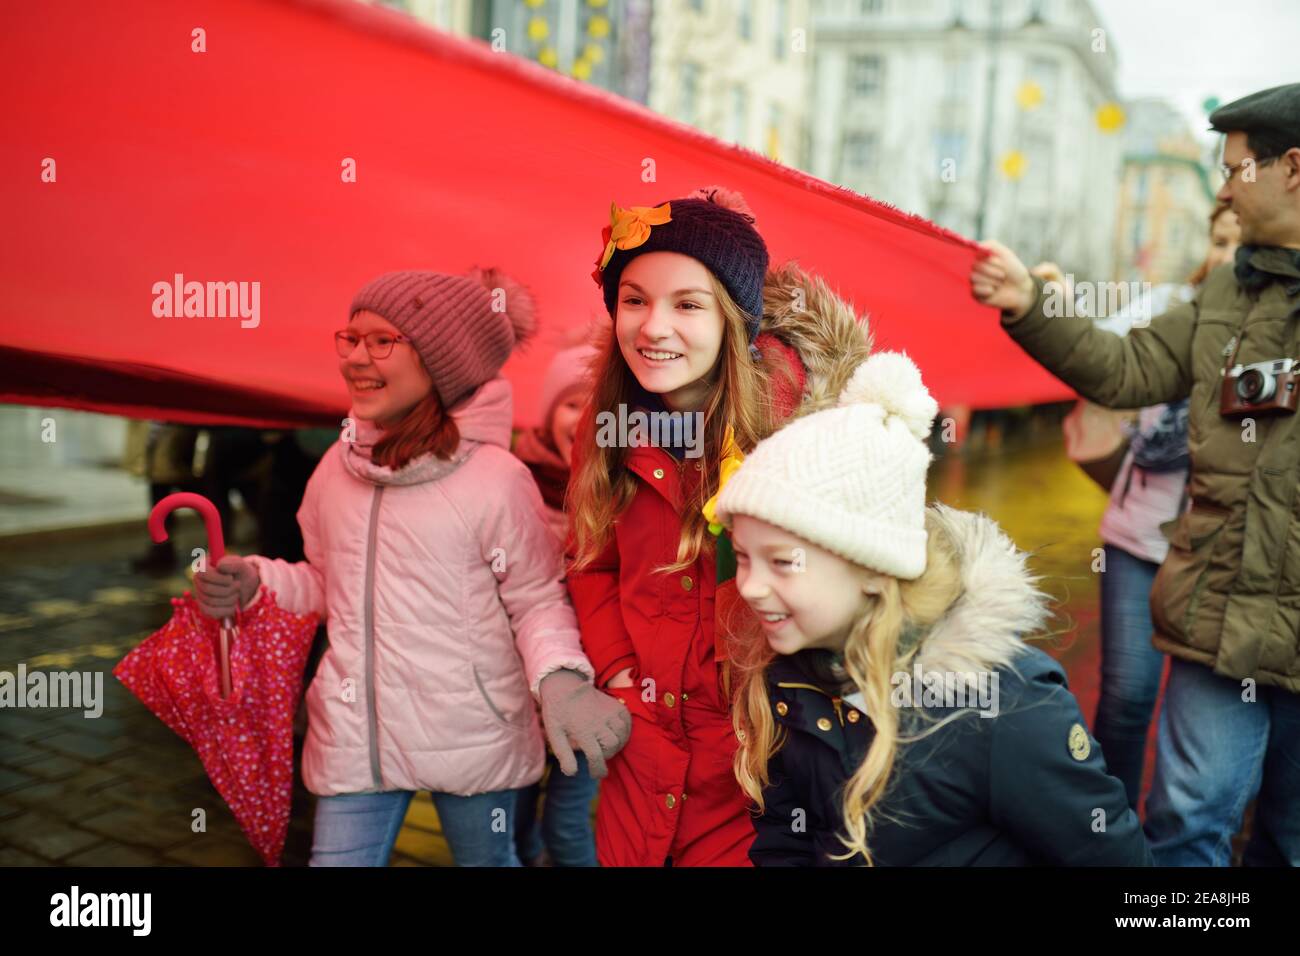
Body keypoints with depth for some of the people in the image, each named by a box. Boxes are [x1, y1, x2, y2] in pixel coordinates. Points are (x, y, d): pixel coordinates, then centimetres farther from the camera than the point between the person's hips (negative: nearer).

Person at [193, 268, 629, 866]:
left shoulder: (494, 478, -15)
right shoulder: (339, 466, 2)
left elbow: (538, 599, -7)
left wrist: (559, 678, -25)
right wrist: (256, 584, -1)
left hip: (472, 741, -3)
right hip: (354, 737, 4)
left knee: (489, 860, 20)